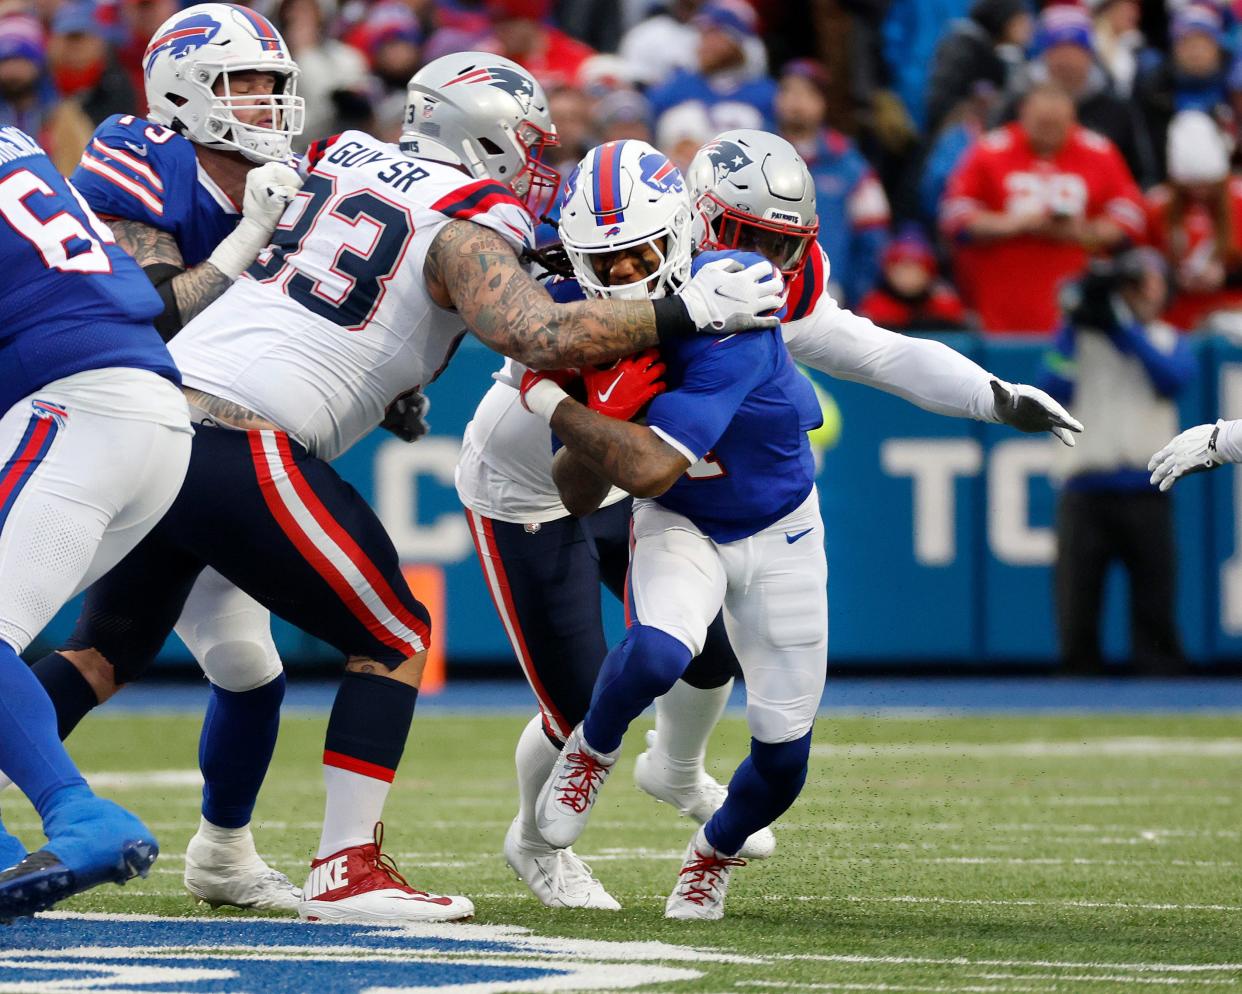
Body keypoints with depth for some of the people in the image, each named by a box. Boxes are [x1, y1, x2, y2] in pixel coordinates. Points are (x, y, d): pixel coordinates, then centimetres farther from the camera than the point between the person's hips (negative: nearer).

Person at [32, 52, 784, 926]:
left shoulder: (339, 160, 18)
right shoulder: (467, 228, -3)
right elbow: (538, 336, -17)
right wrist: (688, 314, -8)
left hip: (160, 400, 7)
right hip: (243, 452, -7)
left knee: (106, 650, 19)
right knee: (395, 642, 8)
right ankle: (345, 872, 1)